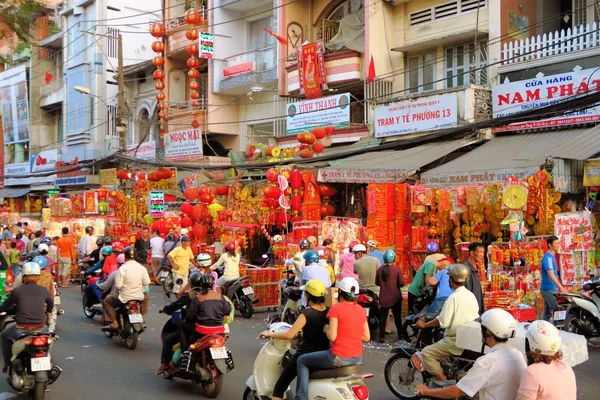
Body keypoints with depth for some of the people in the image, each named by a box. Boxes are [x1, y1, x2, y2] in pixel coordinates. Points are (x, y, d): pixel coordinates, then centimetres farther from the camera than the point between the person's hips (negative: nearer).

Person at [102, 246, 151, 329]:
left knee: (106, 301, 19)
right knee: (145, 297, 38)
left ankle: (114, 322, 7)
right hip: (139, 297, 4)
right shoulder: (142, 267, -3)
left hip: (125, 298, -4)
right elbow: (146, 282, 1)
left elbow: (118, 285, -16)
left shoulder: (122, 268, -14)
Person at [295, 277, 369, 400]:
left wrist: (326, 328, 2)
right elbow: (366, 338, 9)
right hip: (358, 358, 7)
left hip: (339, 357, -7)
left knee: (302, 361, 12)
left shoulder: (336, 308, -12)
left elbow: (332, 336, -17)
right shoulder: (361, 310, 7)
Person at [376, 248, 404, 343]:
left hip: (384, 297, 2)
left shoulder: (380, 269, -3)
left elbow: (376, 283, 5)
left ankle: (382, 337, 2)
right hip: (395, 297, -2)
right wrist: (396, 284, 7)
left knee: (383, 316, 6)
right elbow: (401, 283, -13)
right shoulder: (397, 269, -12)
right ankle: (400, 335, 19)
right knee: (397, 316, 12)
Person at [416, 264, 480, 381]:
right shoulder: (472, 295, 9)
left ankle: (444, 383, -7)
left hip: (456, 341, -9)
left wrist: (425, 324, -8)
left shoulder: (454, 297, -17)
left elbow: (442, 322, -21)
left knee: (427, 353, -3)